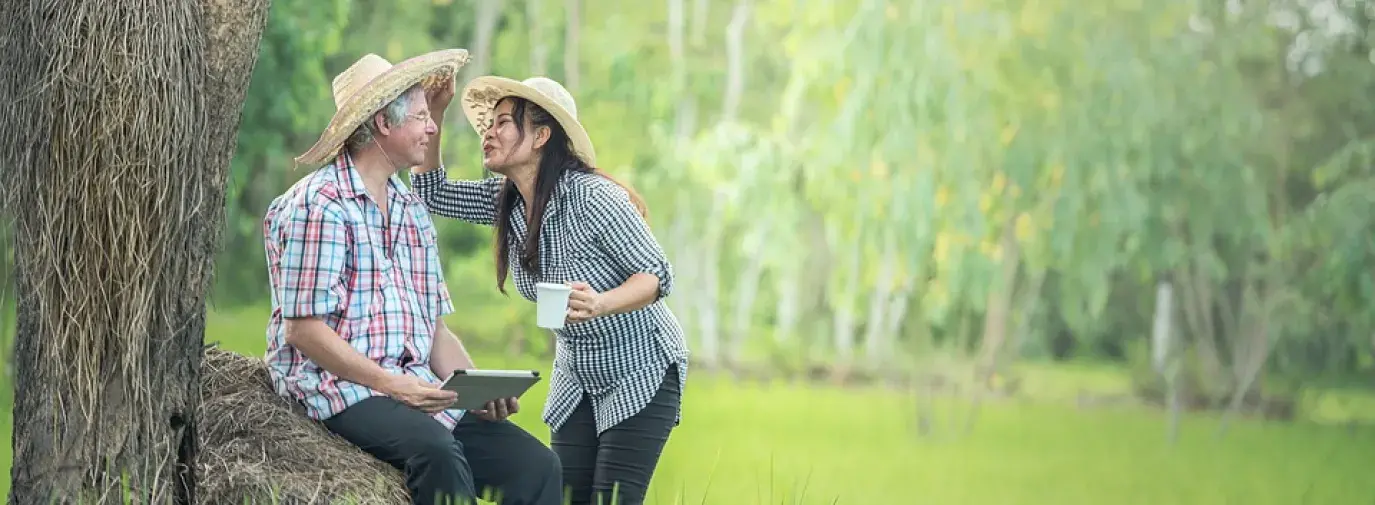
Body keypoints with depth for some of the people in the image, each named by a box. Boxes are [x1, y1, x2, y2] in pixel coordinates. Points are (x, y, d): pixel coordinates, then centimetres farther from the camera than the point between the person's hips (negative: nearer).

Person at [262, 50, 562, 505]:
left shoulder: (412, 210, 20)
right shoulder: (320, 205, -6)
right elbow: (303, 330, -12)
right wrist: (390, 384, -20)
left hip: (418, 394, 7)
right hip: (339, 388, -7)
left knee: (537, 466, -13)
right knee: (437, 450, -37)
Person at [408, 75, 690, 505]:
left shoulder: (591, 197, -24)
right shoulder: (505, 200, -2)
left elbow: (658, 275, -23)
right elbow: (432, 193, 3)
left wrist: (599, 305, -42)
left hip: (642, 373, -7)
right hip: (576, 378, 7)